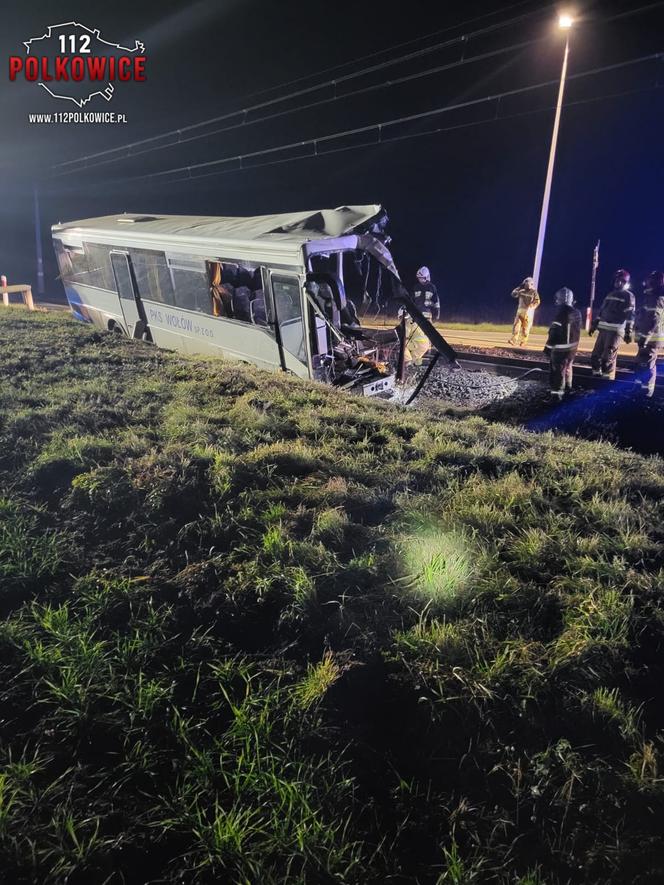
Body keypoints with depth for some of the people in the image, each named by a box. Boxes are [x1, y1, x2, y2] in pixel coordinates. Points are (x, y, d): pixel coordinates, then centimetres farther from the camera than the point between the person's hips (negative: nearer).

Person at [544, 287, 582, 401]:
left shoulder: (561, 313, -19)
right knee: (568, 367, 23)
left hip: (560, 348, -9)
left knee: (558, 370, -6)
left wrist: (548, 346, -14)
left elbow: (554, 331, -20)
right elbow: (576, 330, 14)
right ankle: (567, 388, 38)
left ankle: (557, 394, -7)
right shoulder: (576, 312, 6)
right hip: (572, 346, 9)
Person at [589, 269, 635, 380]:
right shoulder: (610, 294, 19)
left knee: (608, 358, -11)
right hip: (603, 329, 7)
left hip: (616, 331, -7)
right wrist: (593, 325, 18)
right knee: (595, 355, 7)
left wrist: (628, 332, -15)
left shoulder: (628, 296, -1)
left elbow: (630, 315, -8)